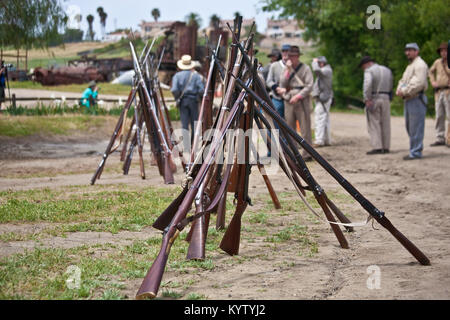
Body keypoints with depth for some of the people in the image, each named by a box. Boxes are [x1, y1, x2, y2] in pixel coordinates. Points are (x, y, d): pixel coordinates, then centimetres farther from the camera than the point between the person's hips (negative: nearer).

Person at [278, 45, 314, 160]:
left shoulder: (305, 68, 0)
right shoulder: (286, 69, 13)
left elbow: (309, 86, -6)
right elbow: (282, 84, 1)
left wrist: (298, 96, -14)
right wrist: (288, 70, -6)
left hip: (302, 101, -4)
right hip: (288, 102, 4)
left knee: (305, 128, -6)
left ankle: (307, 154, -3)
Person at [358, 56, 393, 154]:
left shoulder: (369, 71, -7)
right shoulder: (387, 70, 15)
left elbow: (367, 84, -24)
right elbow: (390, 87, 15)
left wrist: (367, 99, -22)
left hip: (373, 98, -6)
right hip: (385, 98, 6)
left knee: (374, 124, -3)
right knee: (385, 124, 9)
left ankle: (377, 147, -8)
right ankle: (386, 147, 10)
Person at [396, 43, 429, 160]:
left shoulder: (420, 65, -11)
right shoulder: (409, 66, 22)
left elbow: (419, 83, -22)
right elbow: (403, 80, 25)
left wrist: (404, 91, -16)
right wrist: (399, 90, 4)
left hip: (416, 100, -10)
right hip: (408, 100, 10)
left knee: (416, 128, -8)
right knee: (409, 127, 13)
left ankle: (415, 152, -6)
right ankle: (415, 150, 20)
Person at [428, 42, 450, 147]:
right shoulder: (438, 62, 13)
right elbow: (431, 72, 28)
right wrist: (432, 81, 14)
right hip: (438, 92, 6)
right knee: (439, 116, 6)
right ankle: (440, 139, 10)